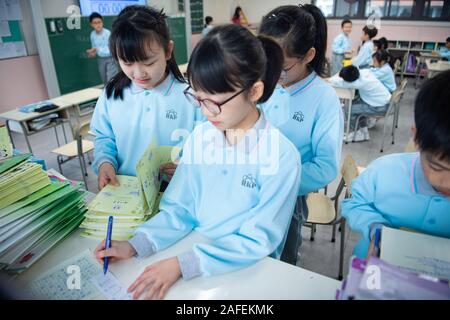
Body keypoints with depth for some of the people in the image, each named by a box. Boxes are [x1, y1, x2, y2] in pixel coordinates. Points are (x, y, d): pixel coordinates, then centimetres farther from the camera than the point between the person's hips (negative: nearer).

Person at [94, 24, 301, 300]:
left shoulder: (282, 156, -19)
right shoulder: (200, 136, -5)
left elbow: (257, 241, -16)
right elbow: (180, 209, 0)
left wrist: (182, 264, -22)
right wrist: (134, 246, -14)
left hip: (249, 269, -3)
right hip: (195, 250, 3)